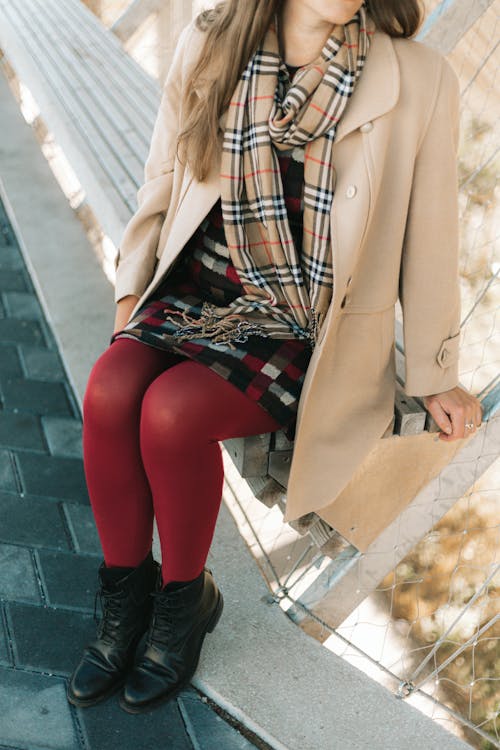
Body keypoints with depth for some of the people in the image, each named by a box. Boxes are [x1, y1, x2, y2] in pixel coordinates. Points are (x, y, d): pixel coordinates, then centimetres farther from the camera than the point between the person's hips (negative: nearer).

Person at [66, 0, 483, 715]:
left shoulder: (420, 81, -8)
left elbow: (428, 240, 0)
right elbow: (162, 182, 14)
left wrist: (433, 375, 7)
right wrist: (134, 285, 7)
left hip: (311, 330, -3)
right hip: (201, 292, 4)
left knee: (172, 410, -27)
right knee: (110, 387, -24)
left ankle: (185, 599, 2)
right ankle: (127, 592, 1)